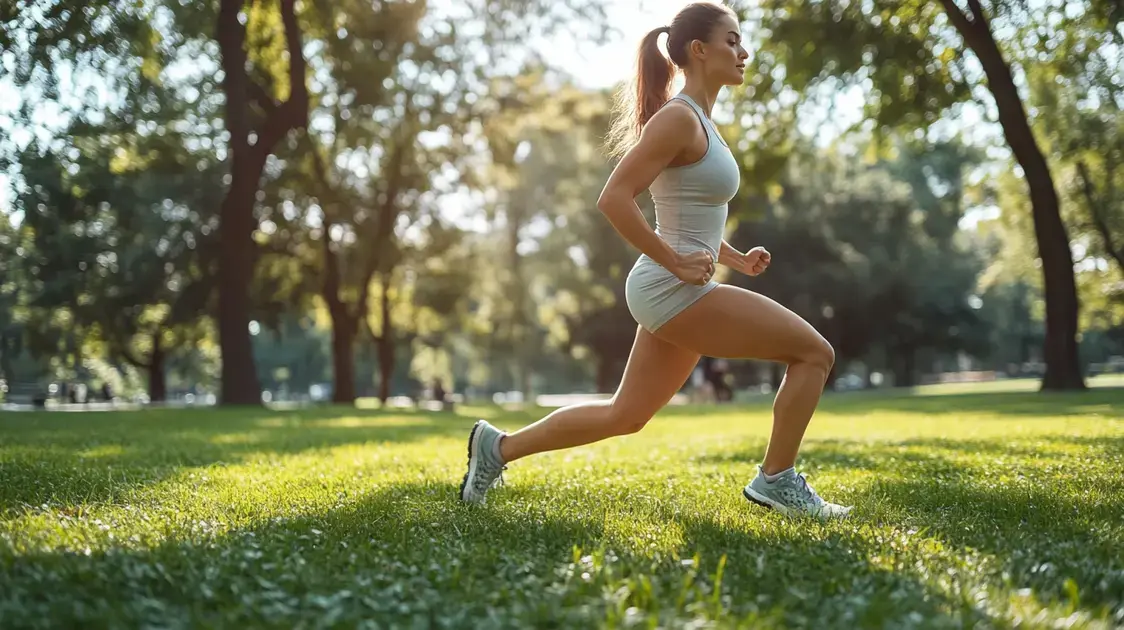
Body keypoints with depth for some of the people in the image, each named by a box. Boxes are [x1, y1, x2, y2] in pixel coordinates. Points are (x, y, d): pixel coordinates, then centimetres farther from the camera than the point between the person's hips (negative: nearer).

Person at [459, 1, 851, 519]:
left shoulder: (700, 122, 15)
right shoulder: (678, 118, -14)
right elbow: (613, 199, -23)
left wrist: (737, 259, 13)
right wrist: (678, 264, -20)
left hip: (677, 290, 10)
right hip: (673, 290, -10)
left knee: (624, 415, 16)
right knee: (814, 352, -7)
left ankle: (499, 447, 23)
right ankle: (775, 480, 2)